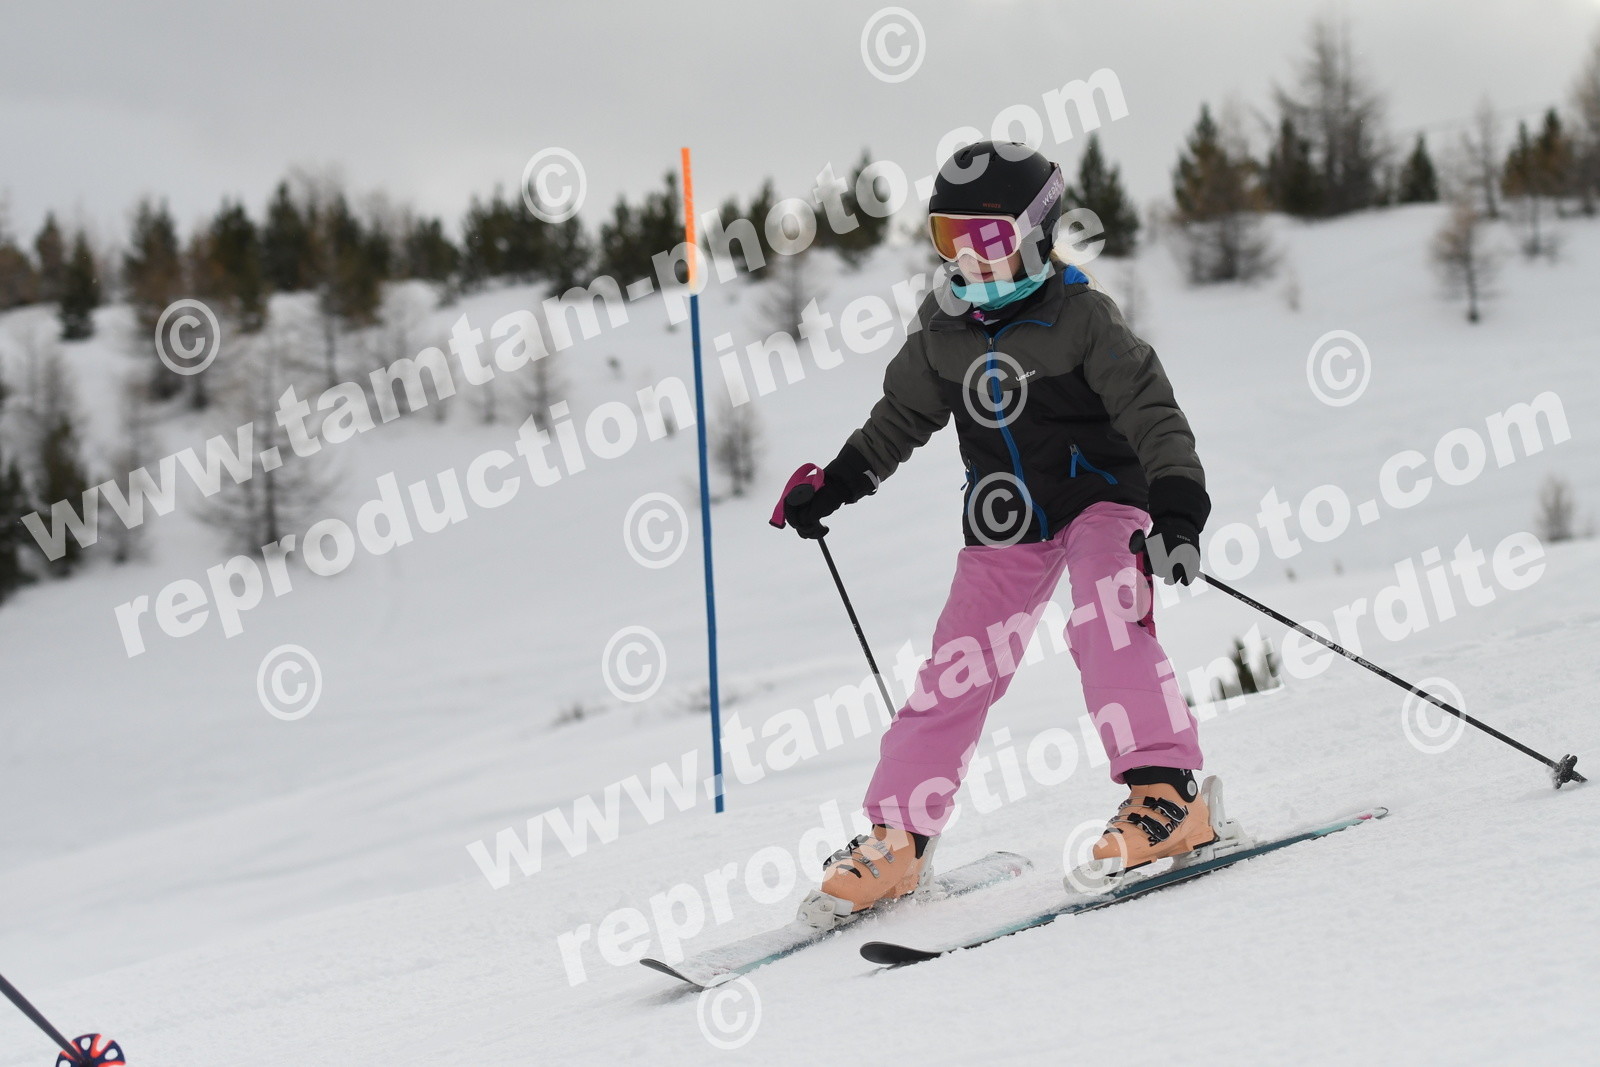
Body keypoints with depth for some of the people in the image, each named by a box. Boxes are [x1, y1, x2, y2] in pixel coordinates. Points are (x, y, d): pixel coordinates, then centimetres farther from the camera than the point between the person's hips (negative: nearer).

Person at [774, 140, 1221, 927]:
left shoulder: (1081, 316, -15)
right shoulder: (942, 330, 1)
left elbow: (1152, 413, -19)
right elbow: (902, 416, 18)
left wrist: (1176, 509, -33)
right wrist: (836, 482, 12)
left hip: (1102, 500, -4)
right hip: (1005, 526, 4)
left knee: (1106, 629, -29)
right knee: (956, 671, -1)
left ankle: (1166, 794, -29)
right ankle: (893, 844, 4)